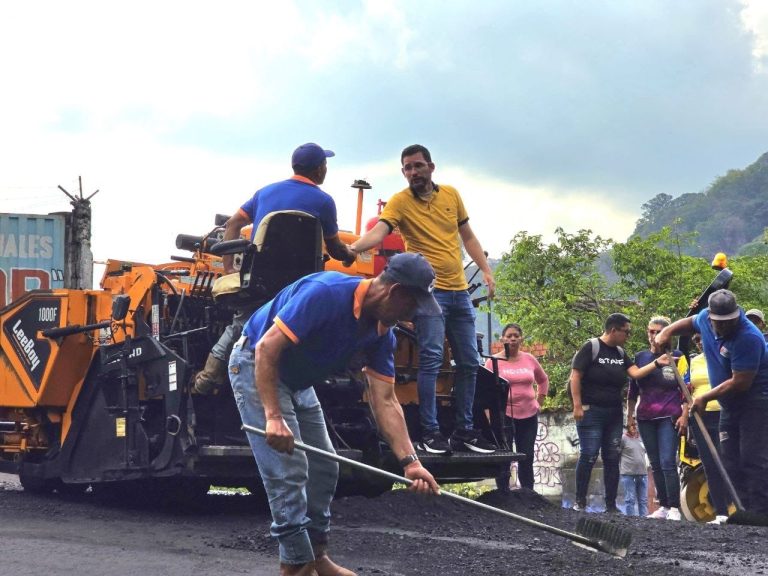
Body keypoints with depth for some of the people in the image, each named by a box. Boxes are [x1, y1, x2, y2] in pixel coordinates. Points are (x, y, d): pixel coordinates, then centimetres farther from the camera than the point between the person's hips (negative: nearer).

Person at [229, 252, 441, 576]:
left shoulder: (381, 332, -7)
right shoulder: (325, 293, -31)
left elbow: (384, 401, -7)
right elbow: (267, 347, -33)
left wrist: (409, 461, -16)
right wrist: (273, 417, -37)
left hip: (297, 382, 9)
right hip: (257, 367, -9)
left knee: (323, 467, 10)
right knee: (289, 469, -13)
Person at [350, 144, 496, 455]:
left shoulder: (451, 194, 9)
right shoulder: (399, 202, -6)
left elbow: (468, 236, 18)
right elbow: (378, 231, -23)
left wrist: (486, 271, 8)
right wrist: (353, 247, -43)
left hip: (459, 292, 6)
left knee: (469, 362, 9)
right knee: (431, 358, -16)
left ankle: (464, 430, 19)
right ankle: (429, 432, -11)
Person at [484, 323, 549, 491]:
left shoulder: (529, 359, 7)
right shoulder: (494, 361, -4)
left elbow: (543, 380, 23)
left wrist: (539, 402, 14)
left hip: (529, 415, 4)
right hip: (504, 415, -4)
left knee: (527, 458, 10)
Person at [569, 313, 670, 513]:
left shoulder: (620, 353, 13)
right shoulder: (591, 348, -8)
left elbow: (636, 373, 4)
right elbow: (575, 376, -11)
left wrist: (656, 363, -9)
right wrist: (577, 405, -16)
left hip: (614, 414, 7)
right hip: (591, 412, -7)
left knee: (612, 459, 7)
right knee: (588, 456, -8)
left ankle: (611, 505, 11)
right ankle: (580, 502, 0)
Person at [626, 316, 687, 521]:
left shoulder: (677, 357, 1)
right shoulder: (641, 357, 11)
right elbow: (632, 390, 17)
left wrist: (684, 415, -8)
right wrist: (629, 416, 14)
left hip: (669, 417, -4)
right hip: (646, 418, 4)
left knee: (668, 463, -14)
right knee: (655, 464, 6)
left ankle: (674, 508, -13)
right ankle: (663, 506, 12)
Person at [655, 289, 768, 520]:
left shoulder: (748, 337, -26)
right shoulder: (705, 318, -2)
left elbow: (741, 383, -25)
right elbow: (690, 322, 26)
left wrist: (705, 398, -16)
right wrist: (668, 330, 8)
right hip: (729, 405, 9)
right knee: (731, 462, 8)